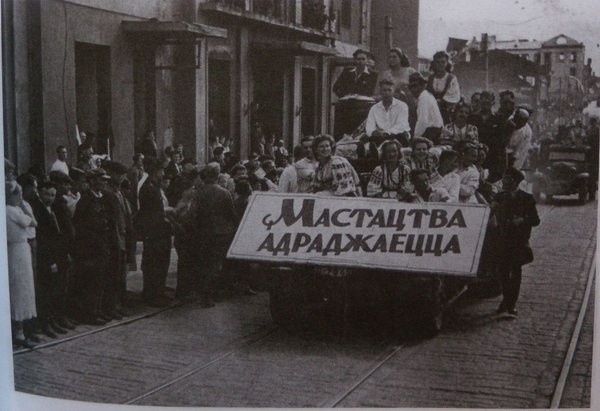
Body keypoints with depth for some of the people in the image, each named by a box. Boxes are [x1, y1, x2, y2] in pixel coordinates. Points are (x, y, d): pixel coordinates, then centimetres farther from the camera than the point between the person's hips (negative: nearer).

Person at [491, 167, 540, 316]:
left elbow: (535, 220, -2)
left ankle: (512, 303, 10)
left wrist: (523, 220, -20)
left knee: (516, 270, 2)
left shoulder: (526, 199, -3)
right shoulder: (500, 197, 7)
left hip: (519, 241, -2)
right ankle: (506, 299, 21)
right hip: (504, 240, 3)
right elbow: (495, 218, 11)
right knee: (503, 270, 3)